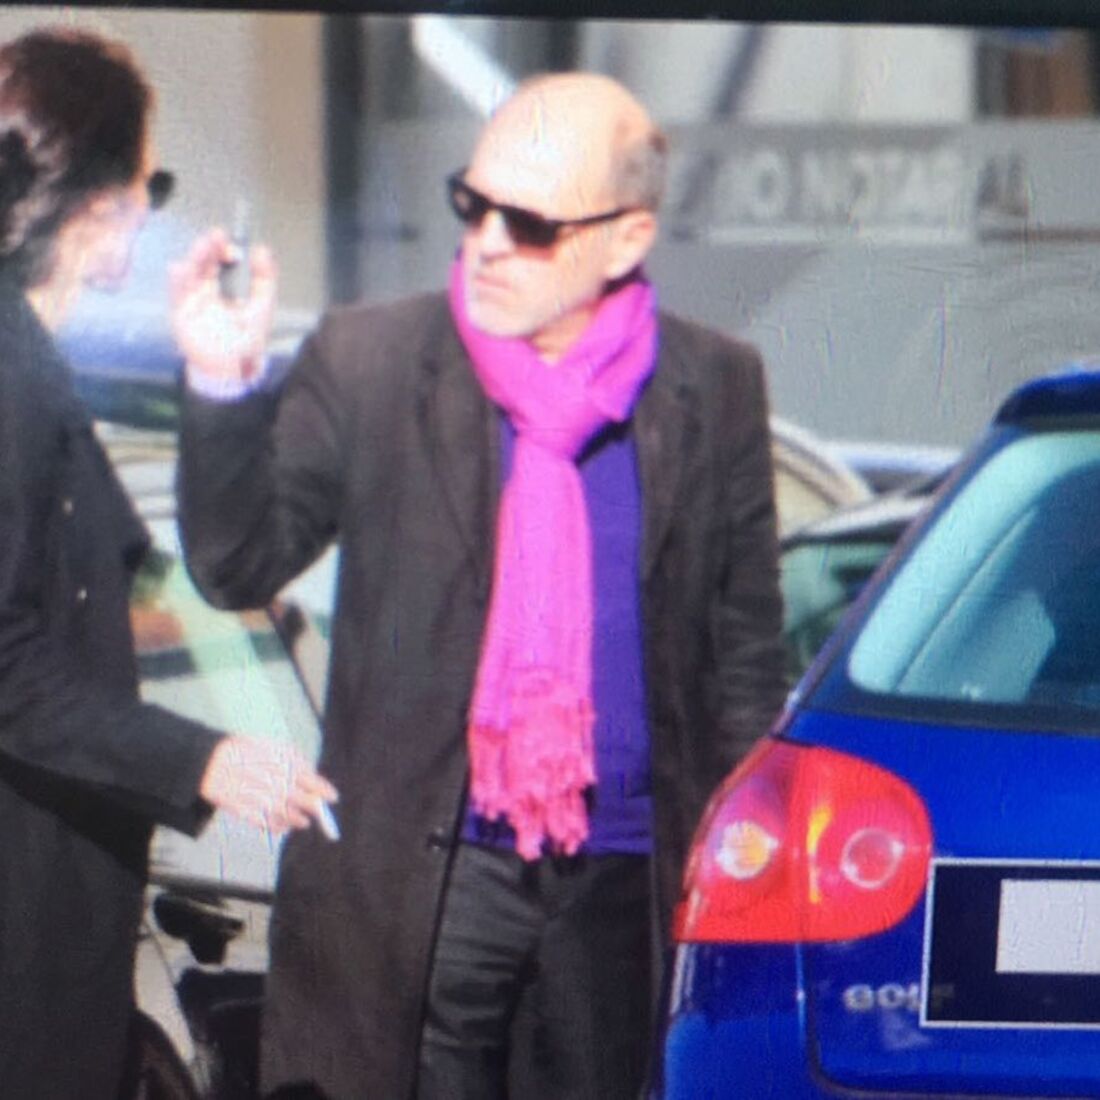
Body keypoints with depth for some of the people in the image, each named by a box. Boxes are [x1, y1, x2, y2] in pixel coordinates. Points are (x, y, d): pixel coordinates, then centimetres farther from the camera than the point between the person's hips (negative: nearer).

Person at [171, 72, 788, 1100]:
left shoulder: (714, 389, 4)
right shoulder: (366, 361, 0)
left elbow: (746, 646, 11)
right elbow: (240, 568, 0)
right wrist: (224, 389, -15)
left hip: (619, 895, 1)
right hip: (409, 889, -1)